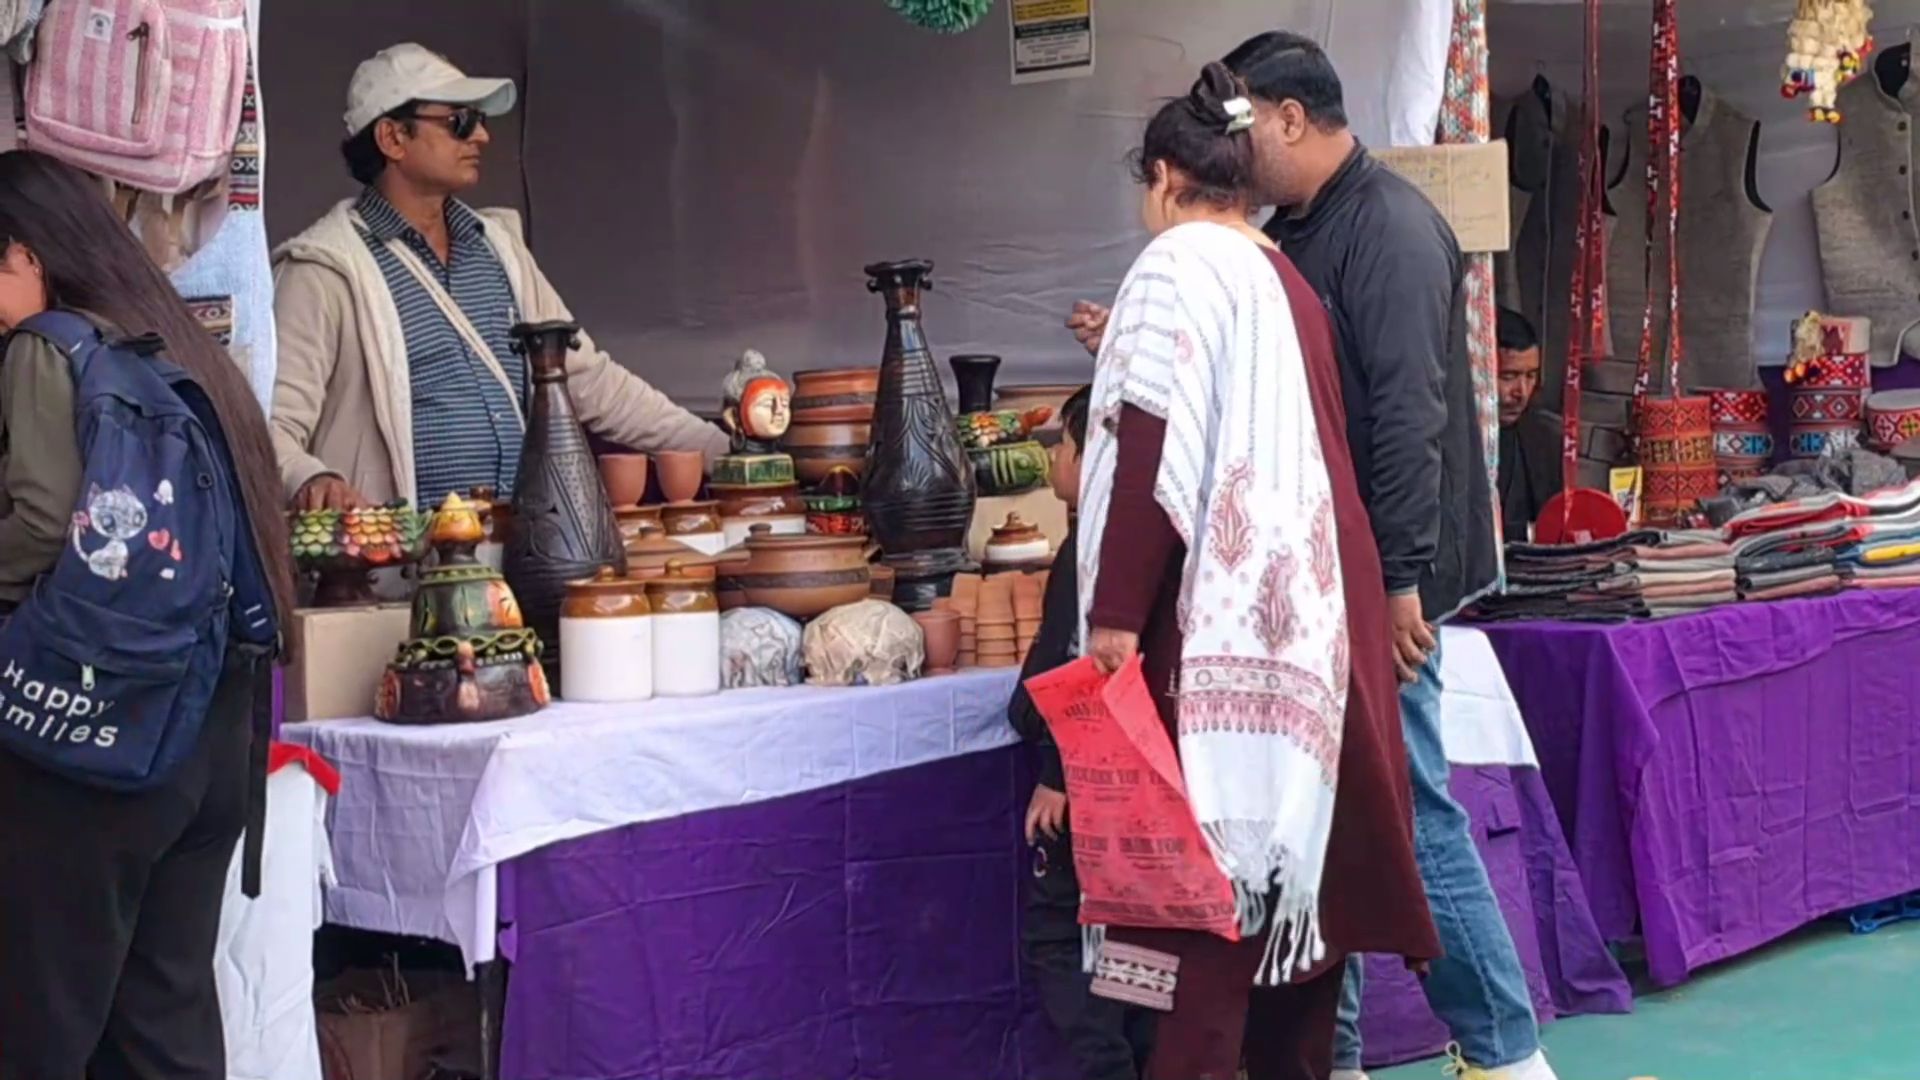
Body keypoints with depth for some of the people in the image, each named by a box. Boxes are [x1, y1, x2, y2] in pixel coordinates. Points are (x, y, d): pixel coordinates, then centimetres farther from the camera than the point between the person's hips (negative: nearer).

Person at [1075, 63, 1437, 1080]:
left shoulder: (1178, 266, -8)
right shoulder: (1284, 278, 17)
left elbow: (1155, 447, -17)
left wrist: (1116, 610, -17)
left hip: (1220, 606, -8)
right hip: (1302, 599, 8)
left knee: (1205, 851, -8)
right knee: (1289, 841, 11)